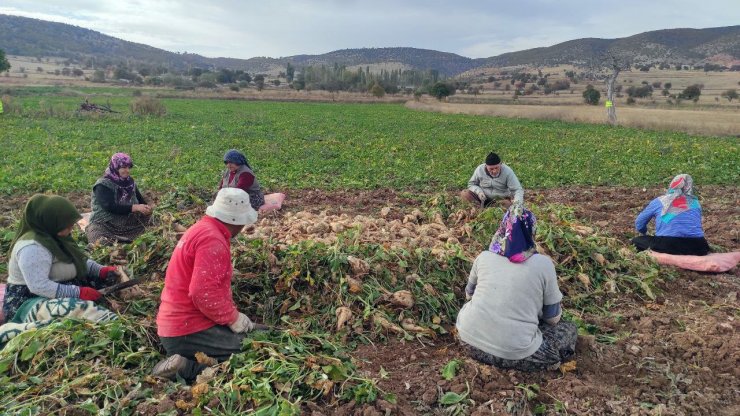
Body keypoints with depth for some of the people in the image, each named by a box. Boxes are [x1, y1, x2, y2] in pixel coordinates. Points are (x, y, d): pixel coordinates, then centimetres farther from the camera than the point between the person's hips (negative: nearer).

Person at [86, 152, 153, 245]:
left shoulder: (130, 182, 7)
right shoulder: (103, 185, -13)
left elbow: (140, 199, 8)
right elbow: (111, 207, -26)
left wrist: (146, 207, -17)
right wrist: (135, 208, -33)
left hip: (125, 223, 8)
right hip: (104, 225, -8)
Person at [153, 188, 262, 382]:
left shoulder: (203, 229, 14)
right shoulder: (212, 240, -19)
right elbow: (204, 293, -27)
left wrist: (233, 314, 13)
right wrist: (233, 318, -14)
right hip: (189, 331, -10)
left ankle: (184, 363, 4)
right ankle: (187, 370, -15)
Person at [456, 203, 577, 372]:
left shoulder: (484, 257, 4)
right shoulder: (543, 263, -5)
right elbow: (553, 318, 4)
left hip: (469, 339, 4)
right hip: (514, 353, -4)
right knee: (569, 330, 19)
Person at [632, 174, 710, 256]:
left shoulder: (659, 201, 11)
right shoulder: (695, 203, 17)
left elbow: (639, 224, 20)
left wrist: (645, 234, 42)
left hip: (667, 247, -3)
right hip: (696, 248, 3)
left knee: (637, 241, 20)